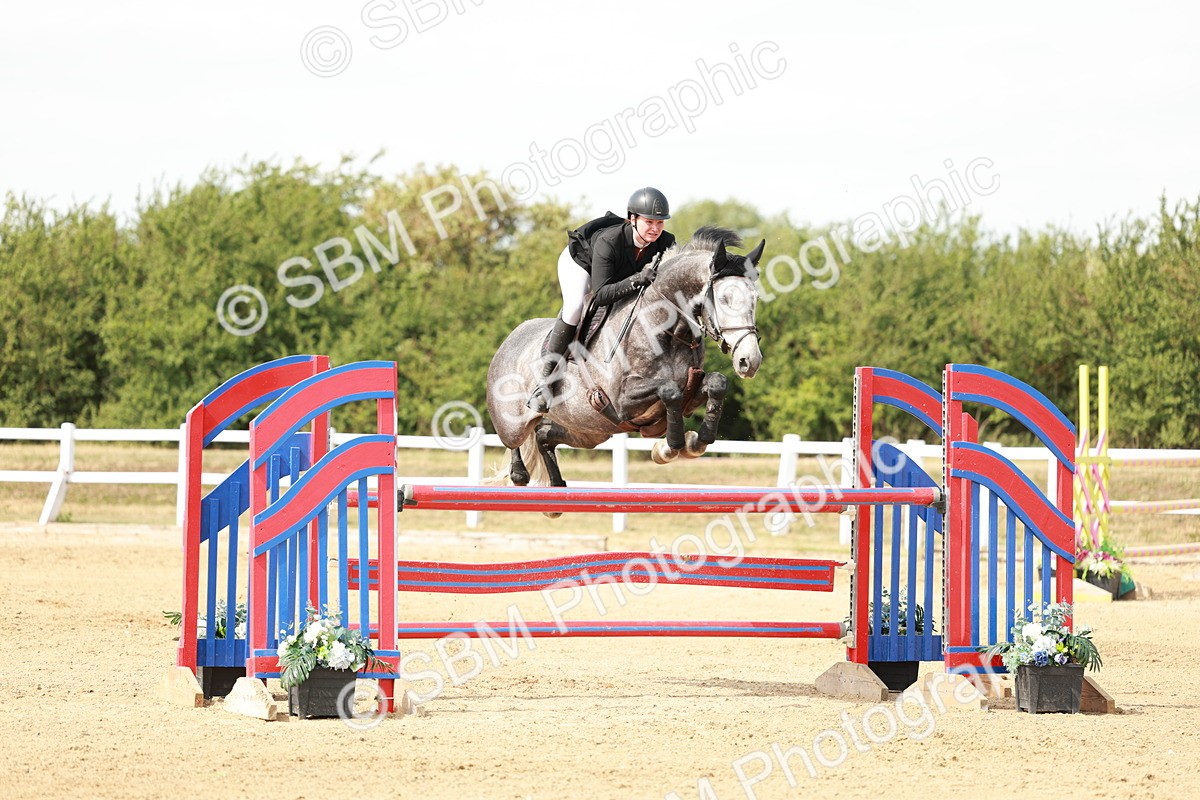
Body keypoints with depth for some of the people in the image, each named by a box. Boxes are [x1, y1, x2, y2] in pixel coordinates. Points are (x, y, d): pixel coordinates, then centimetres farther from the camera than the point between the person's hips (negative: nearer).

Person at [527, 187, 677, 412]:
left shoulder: (666, 243, -30)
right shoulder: (608, 242, -44)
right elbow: (599, 296, -47)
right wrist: (637, 280, -60)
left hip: (621, 270, 7)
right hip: (579, 261, -7)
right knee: (575, 305, -28)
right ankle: (546, 381, -24)